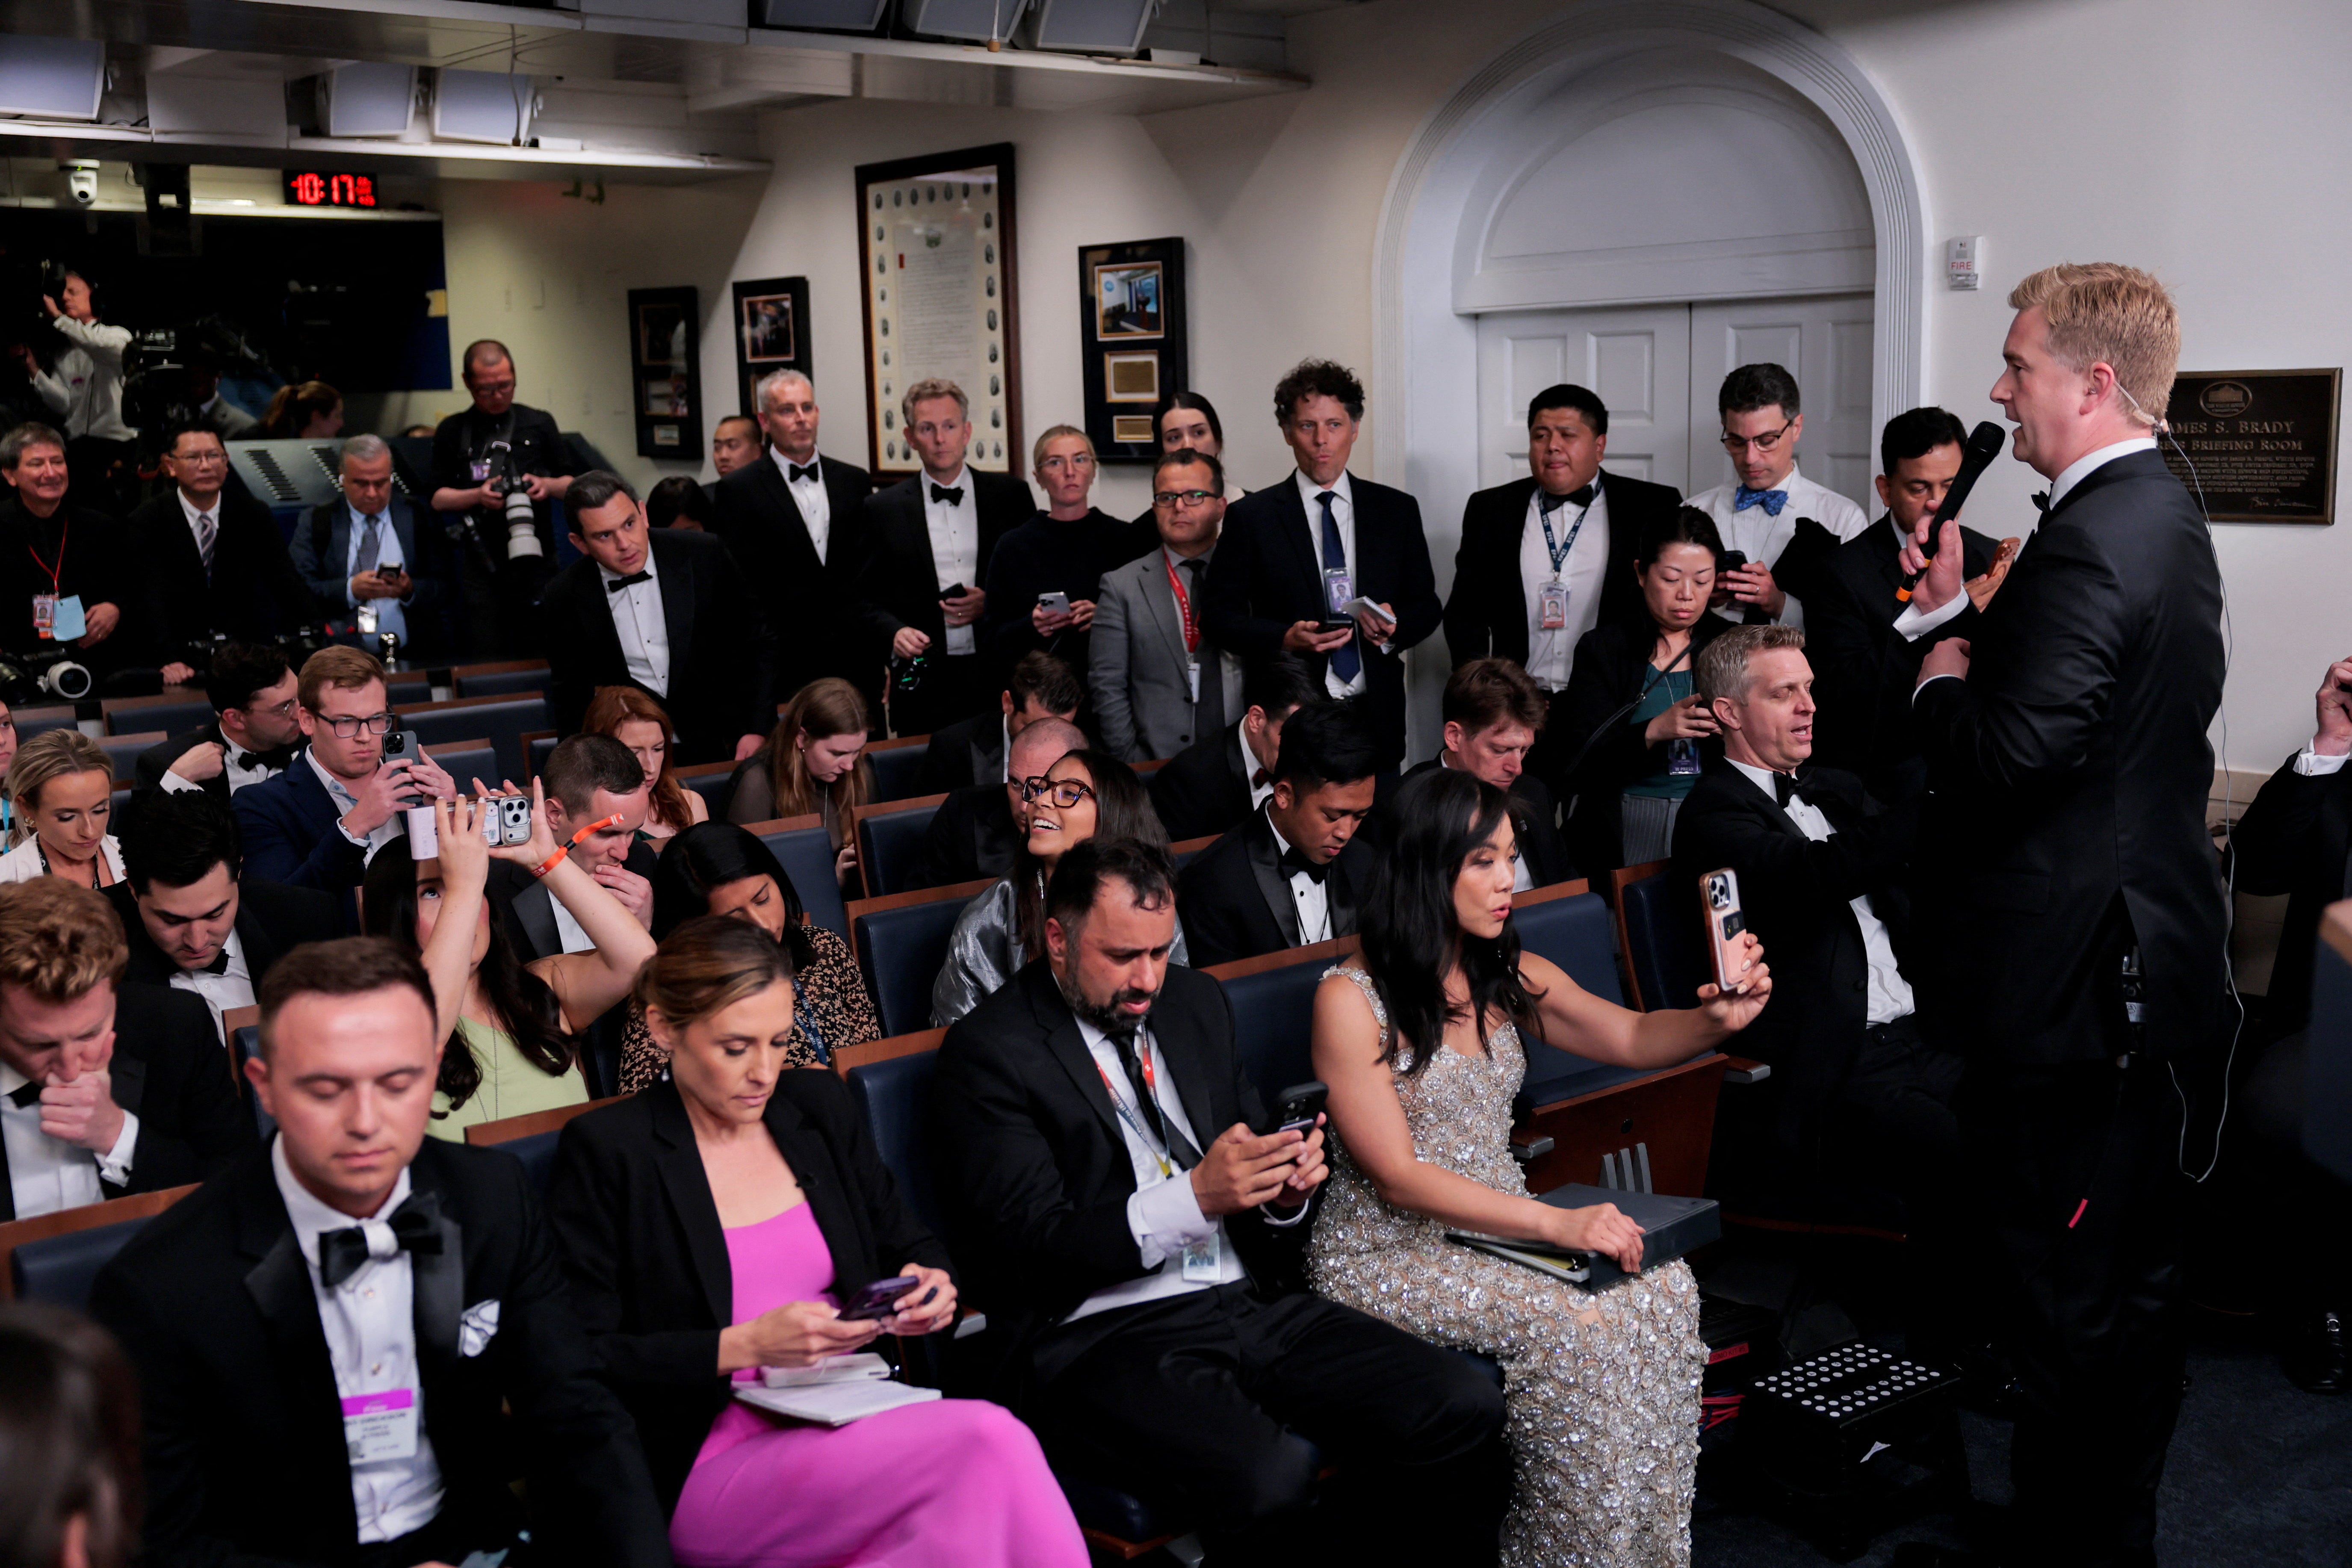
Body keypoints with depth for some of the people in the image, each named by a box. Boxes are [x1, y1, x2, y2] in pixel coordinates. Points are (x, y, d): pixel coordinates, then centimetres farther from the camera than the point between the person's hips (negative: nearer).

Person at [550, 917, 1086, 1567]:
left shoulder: (817, 1105, 14)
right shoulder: (605, 1151, -2)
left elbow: (909, 1245, 23)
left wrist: (928, 1288, -1)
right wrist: (746, 1347, -16)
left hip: (858, 1426, 5)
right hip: (712, 1466, -5)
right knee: (990, 1441, -28)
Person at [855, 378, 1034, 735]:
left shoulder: (1010, 495, 7)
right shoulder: (883, 509, 7)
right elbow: (866, 598, 8)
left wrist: (993, 603, -7)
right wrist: (895, 631, -11)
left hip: (999, 675, 0)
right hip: (924, 680, 0)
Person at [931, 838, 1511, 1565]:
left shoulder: (1195, 1001, 15)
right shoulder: (987, 1053, -5)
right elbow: (1033, 1252, -12)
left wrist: (1285, 1191, -3)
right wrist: (1193, 1197, -23)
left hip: (1252, 1303, 7)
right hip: (1102, 1336, -6)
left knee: (1466, 1410, -14)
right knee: (1270, 1478, -35)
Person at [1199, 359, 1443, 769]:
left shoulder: (1397, 510, 9)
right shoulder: (1250, 517, 3)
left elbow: (1427, 605, 13)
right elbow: (1217, 613, 1)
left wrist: (1395, 625, -9)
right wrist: (1284, 639, -15)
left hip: (1377, 718, 2)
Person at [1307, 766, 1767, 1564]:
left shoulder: (1510, 977, 6)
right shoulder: (1351, 999, -14)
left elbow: (1633, 1037, 2)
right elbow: (1397, 1177, -18)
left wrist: (1716, 1019, -22)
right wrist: (1556, 1223, -25)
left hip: (1498, 1224, 6)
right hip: (1387, 1252, -6)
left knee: (1666, 1286, -19)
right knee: (1572, 1325, -28)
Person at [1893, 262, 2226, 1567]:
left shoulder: (2092, 546, -22)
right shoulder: (2162, 514, 12)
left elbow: (2006, 756, -28)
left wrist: (1942, 681, -10)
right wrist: (1967, 620, 8)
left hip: (2072, 971, -11)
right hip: (2148, 952, 11)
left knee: (2066, 1294, 1)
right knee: (2130, 1275, 22)